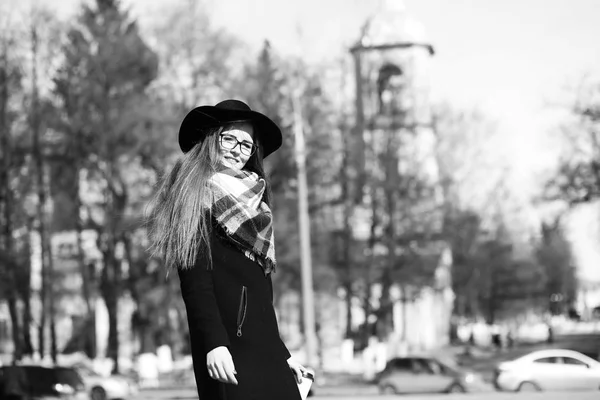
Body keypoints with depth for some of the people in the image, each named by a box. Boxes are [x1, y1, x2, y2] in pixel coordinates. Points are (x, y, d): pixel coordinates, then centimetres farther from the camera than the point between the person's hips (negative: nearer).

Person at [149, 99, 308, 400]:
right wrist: (213, 343, -21)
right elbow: (194, 278, -11)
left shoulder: (251, 199, 20)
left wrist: (282, 353, 21)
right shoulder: (197, 195, -1)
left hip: (265, 348, 7)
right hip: (227, 341, -7)